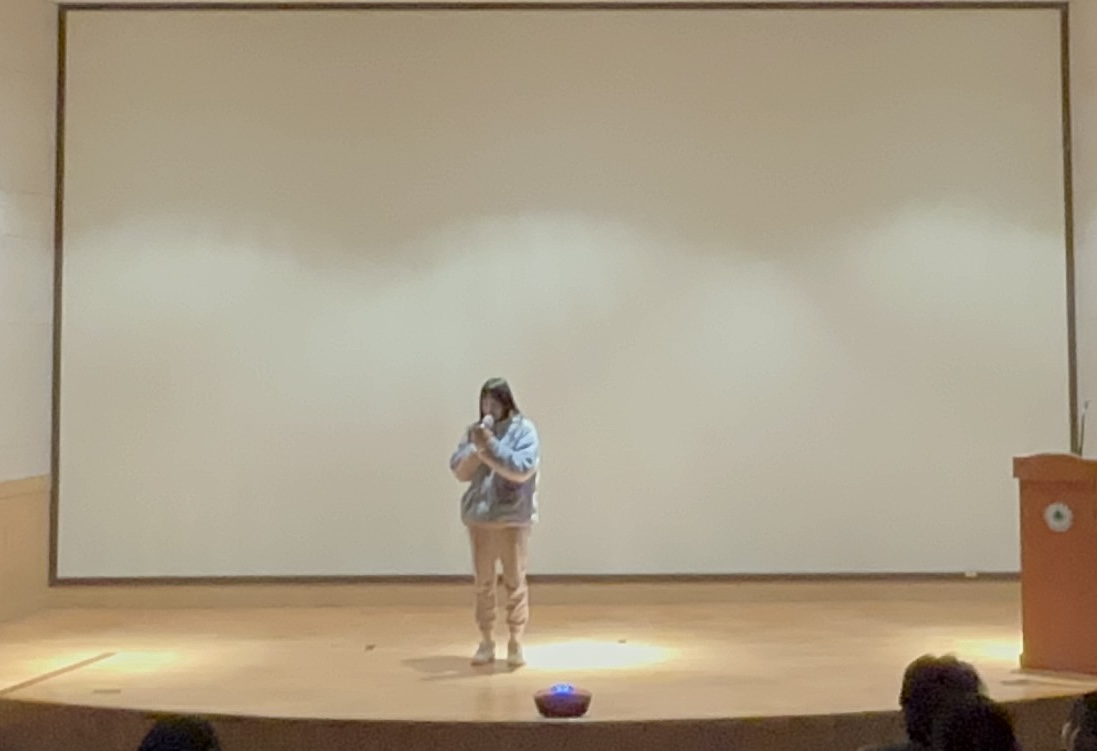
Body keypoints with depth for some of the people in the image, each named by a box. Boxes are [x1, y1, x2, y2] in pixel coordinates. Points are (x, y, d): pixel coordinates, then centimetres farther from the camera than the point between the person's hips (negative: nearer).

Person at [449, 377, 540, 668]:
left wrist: (491, 445, -21)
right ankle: (486, 642, 17)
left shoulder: (524, 430, -5)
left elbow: (522, 468, -18)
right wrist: (478, 448, -14)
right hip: (479, 516, 4)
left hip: (512, 517, -3)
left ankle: (515, 643, 11)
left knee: (515, 582, 2)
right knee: (483, 582, 8)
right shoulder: (474, 431, 7)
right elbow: (459, 471, 1)